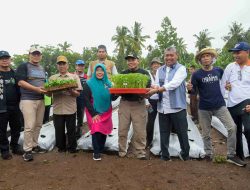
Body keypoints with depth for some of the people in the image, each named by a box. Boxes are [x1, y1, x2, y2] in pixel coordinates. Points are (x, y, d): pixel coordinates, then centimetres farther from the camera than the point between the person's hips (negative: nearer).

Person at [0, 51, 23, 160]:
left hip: (14, 106, 4)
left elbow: (19, 88, 14)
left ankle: (15, 146, 28)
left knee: (16, 128, 12)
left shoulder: (14, 73, 10)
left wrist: (19, 102, 7)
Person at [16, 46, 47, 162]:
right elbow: (20, 82, -14)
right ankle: (27, 150, 2)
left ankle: (34, 145, 24)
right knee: (29, 126, -9)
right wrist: (36, 89, -23)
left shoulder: (42, 69, 18)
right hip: (28, 100, -7)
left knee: (38, 125, 10)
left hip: (40, 100, 7)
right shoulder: (23, 66, -3)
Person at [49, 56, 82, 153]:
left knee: (71, 129, 7)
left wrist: (71, 91, -20)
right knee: (59, 130, 10)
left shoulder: (74, 77, 6)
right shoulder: (52, 78, 11)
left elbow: (78, 93, 0)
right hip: (57, 109, 2)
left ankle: (72, 147, 23)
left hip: (70, 109, -1)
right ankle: (61, 147, 28)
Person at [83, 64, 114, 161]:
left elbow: (112, 98, 7)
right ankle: (96, 152, 8)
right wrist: (93, 114, -14)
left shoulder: (108, 83, 4)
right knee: (96, 130, -9)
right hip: (94, 112, -3)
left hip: (106, 112, 4)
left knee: (104, 131, 8)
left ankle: (101, 150, 27)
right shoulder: (89, 84, -5)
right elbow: (86, 100, -8)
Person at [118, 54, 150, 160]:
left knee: (139, 131, 1)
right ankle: (122, 151, 19)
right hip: (124, 103, 2)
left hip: (139, 104, -2)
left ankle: (139, 152, 15)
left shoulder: (144, 73, 6)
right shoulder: (123, 74, 14)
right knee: (122, 130, 6)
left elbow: (148, 88, 1)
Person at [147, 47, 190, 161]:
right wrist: (155, 88, -20)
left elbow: (174, 84, -18)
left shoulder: (181, 69, -3)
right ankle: (165, 155, 26)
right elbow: (157, 85, 4)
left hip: (177, 107, -4)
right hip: (163, 107, 4)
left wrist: (158, 89, -26)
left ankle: (185, 154, 28)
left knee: (182, 132, 8)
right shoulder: (160, 70, 13)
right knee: (164, 133, 12)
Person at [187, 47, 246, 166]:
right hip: (204, 108, -1)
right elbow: (193, 91, -6)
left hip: (220, 105, 2)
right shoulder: (197, 74, -8)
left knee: (232, 127, -8)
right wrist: (190, 88, -27)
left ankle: (231, 155, 6)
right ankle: (208, 154, 29)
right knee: (206, 134, 9)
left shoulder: (219, 70, 1)